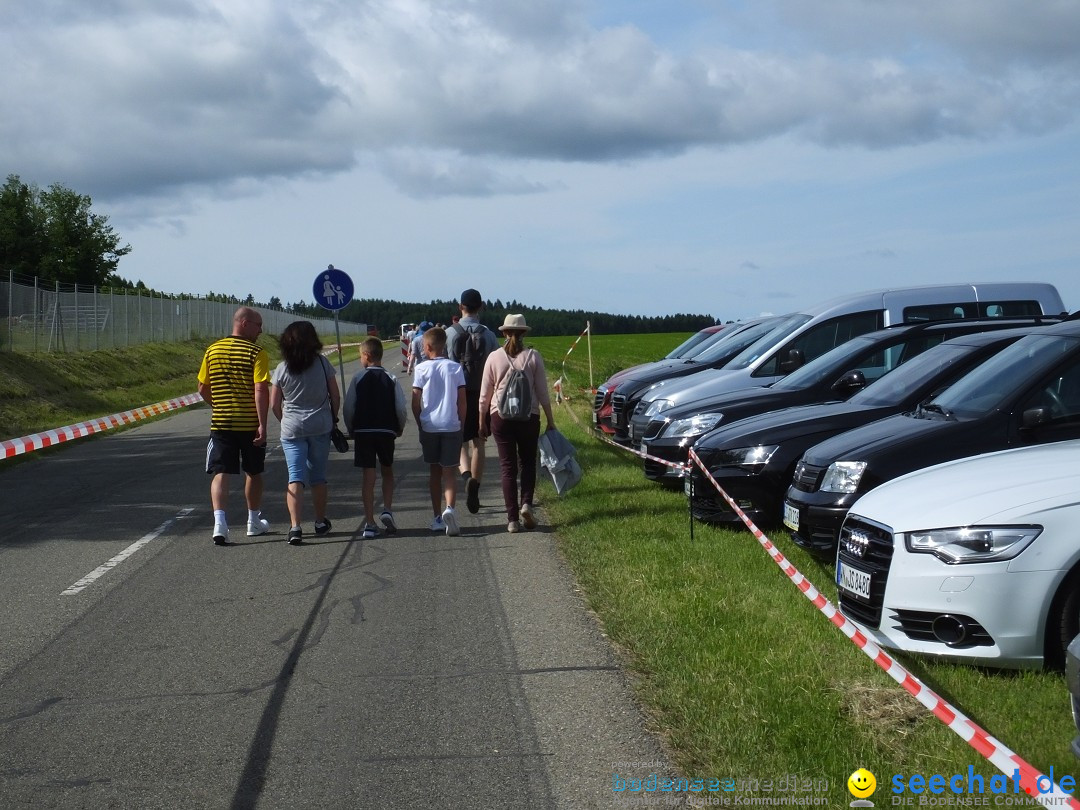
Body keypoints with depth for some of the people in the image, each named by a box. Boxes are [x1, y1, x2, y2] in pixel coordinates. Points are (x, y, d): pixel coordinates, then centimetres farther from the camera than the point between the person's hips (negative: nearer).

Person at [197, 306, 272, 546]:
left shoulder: (213, 350, 5)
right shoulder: (256, 353, -9)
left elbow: (203, 389, 9)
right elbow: (261, 390, -17)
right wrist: (262, 424, -17)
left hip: (221, 424, 2)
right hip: (250, 424, -2)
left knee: (221, 474, -1)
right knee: (253, 473, 15)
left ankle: (220, 521, -21)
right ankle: (254, 522, 28)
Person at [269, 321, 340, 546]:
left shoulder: (282, 369, -4)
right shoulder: (322, 363, -3)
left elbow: (274, 404, 0)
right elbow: (335, 396, 0)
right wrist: (333, 418, 17)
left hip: (292, 428, -1)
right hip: (321, 426, 1)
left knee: (295, 477, -4)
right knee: (318, 476, 15)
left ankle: (295, 526, -17)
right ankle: (321, 522, 27)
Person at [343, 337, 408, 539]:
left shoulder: (358, 378, -5)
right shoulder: (391, 379, -2)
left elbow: (348, 408, -6)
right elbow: (402, 408, -6)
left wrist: (352, 429, 10)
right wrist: (399, 428, 12)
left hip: (363, 431, -1)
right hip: (386, 431, 1)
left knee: (368, 476, 2)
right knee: (388, 471, 19)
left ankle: (369, 523, 1)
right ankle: (387, 510, 1)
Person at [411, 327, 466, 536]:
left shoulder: (421, 369, -2)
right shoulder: (455, 368, 0)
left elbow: (415, 403, -2)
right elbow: (462, 401, -1)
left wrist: (420, 425, 9)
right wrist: (461, 425, 9)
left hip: (429, 427, 0)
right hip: (452, 427, 0)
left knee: (435, 472, 14)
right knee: (450, 472, 2)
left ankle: (437, 518, 16)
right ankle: (449, 508, -24)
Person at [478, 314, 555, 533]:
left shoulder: (494, 358, -2)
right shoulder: (533, 356, -3)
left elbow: (484, 394, 2)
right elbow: (543, 393, -1)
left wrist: (482, 421, 13)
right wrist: (550, 421, 7)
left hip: (500, 416, 0)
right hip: (528, 416, 0)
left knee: (507, 466, 4)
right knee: (527, 462, 15)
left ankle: (512, 519, 0)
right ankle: (526, 503, -8)